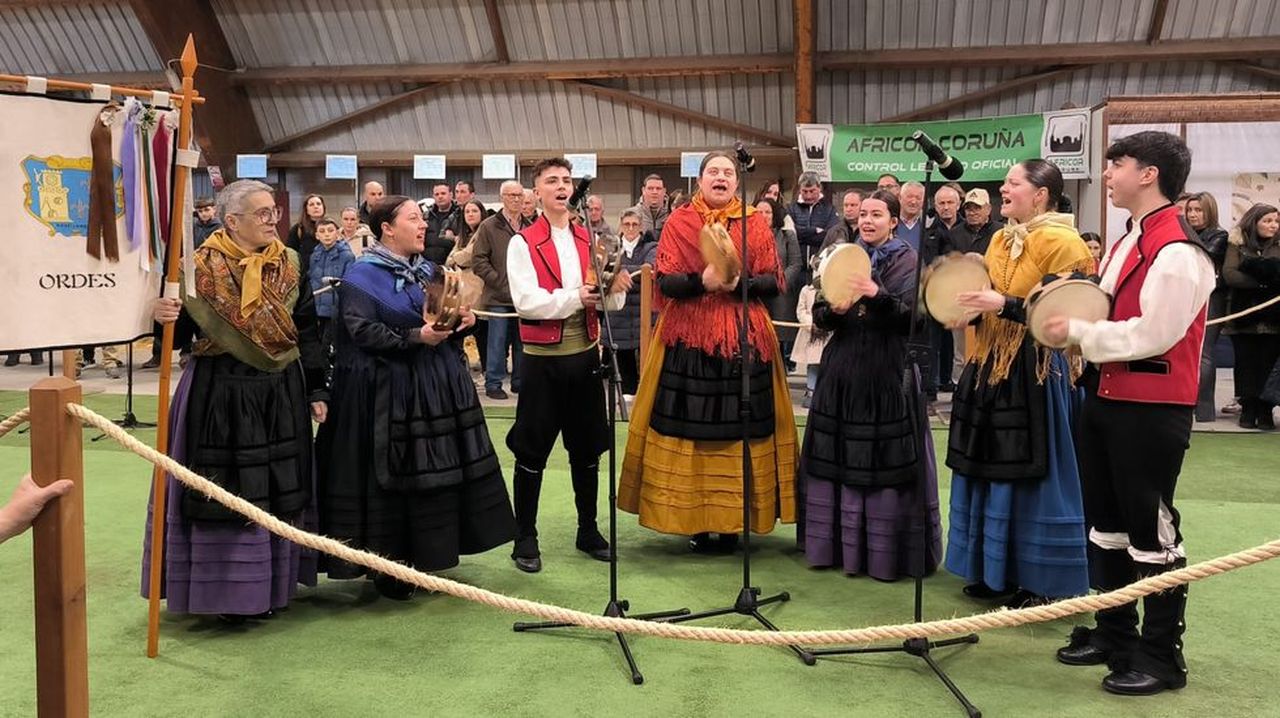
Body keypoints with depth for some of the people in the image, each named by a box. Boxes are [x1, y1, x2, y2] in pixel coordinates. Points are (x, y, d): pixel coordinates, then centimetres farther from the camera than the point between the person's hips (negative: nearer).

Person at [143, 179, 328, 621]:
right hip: (221, 396, -4)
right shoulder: (203, 266, -7)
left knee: (278, 492, 10)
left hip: (279, 394, 4)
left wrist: (316, 390, 6)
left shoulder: (289, 265, 5)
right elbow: (182, 330, -4)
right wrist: (166, 317, -27)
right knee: (227, 492, 2)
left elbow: (308, 333, 9)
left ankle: (271, 585, 25)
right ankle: (227, 588, 16)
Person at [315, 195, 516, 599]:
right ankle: (387, 563, 9)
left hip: (439, 387, 7)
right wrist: (415, 338, -24)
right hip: (388, 393, -7)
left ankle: (424, 555, 20)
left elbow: (449, 320, 20)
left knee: (437, 475, 7)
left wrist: (463, 320, -2)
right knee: (391, 478, -3)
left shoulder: (429, 271, 15)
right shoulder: (362, 276, -6)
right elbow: (362, 330, -18)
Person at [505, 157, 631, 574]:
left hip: (585, 355, 5)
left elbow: (611, 303, 6)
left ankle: (588, 531, 26)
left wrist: (616, 288, -15)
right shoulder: (523, 243, -5)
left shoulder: (590, 240, 9)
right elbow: (526, 302, -17)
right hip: (542, 359, -4)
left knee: (587, 449, 13)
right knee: (532, 451, 2)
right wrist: (575, 297, -24)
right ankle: (525, 538, 13)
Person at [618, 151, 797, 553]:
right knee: (690, 429, -1)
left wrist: (739, 283, -15)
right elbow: (664, 281, -3)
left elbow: (774, 282, 3)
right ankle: (696, 522, 10)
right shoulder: (678, 222, 5)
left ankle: (732, 521, 11)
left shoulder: (755, 224, 7)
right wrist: (701, 282, -21)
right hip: (689, 339, 0)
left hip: (744, 340, 1)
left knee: (738, 429, 1)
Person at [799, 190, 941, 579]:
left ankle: (887, 550, 6)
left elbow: (913, 316, -11)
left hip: (887, 372, -4)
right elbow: (818, 315, 8)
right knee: (840, 458, 6)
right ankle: (841, 544, 16)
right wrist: (834, 310, -13)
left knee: (886, 459, -3)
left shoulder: (908, 260, 0)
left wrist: (878, 295, -25)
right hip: (843, 370, 4)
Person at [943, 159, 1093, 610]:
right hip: (991, 366, 8)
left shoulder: (1060, 242, -10)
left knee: (1029, 471, -3)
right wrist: (971, 307, 2)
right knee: (990, 468, 11)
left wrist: (1005, 305, -24)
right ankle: (995, 570, 23)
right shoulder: (1001, 240, 14)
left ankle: (1039, 580, 9)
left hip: (1036, 370, -8)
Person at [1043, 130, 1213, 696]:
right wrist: (1074, 324, -1)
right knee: (1106, 521, 16)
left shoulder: (1177, 252, -17)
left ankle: (1162, 655, 11)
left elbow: (1150, 334, -23)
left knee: (1150, 528, -1)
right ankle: (1114, 632, 29)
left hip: (1151, 408, -10)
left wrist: (1077, 332, -14)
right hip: (1106, 396, 10)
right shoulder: (1127, 243, 14)